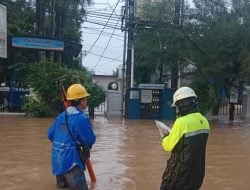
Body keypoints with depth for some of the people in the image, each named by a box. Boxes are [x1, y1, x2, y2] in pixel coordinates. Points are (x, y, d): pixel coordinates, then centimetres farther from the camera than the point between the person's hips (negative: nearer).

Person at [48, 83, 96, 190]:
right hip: (71, 161, -9)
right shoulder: (82, 118, -17)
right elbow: (91, 141, -10)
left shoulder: (61, 116, 8)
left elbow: (50, 134, 14)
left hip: (57, 160, 9)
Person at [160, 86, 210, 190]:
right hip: (197, 171, 7)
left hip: (180, 171, -6)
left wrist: (166, 138, 7)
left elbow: (168, 146, -13)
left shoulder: (182, 122, -22)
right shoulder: (204, 121, 0)